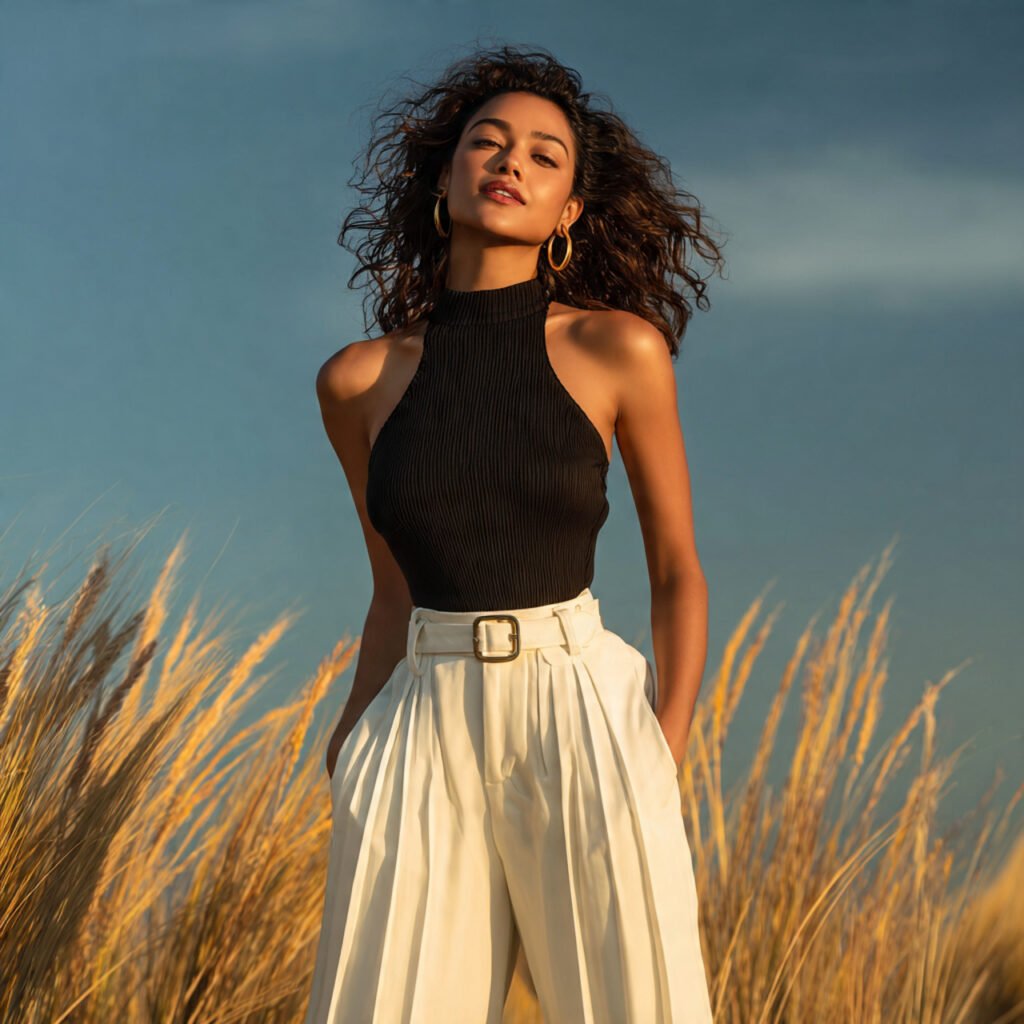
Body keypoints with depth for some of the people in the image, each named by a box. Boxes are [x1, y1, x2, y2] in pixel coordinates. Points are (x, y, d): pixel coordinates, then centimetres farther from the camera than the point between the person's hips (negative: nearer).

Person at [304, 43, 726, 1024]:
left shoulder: (620, 350, 0)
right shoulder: (358, 382, 7)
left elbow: (677, 569, 6)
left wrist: (666, 756, -6)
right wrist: (356, 735, 3)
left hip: (585, 731, -2)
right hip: (424, 741, 2)